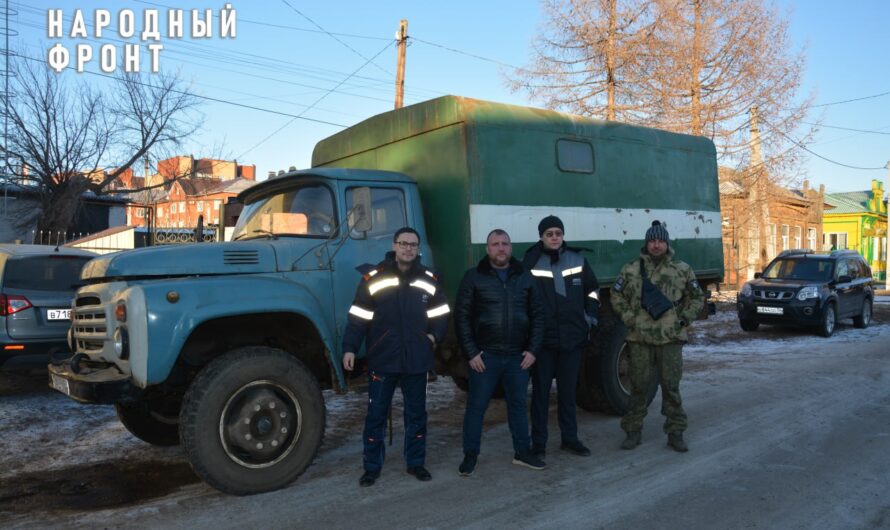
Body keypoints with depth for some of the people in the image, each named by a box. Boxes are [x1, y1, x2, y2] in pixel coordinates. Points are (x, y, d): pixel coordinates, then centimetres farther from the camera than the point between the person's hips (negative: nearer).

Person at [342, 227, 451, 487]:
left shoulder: (429, 279, 5)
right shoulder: (373, 278, -4)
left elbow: (441, 313, 15)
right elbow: (358, 317, -5)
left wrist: (434, 335, 0)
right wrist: (350, 348, -11)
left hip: (416, 360, 3)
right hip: (382, 359, -2)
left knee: (416, 414, 13)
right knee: (376, 415, 5)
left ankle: (416, 462, 28)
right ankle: (372, 467, 19)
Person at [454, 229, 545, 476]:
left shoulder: (525, 277, 7)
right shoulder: (473, 277, -2)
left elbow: (537, 315, 9)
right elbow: (461, 317, -4)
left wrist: (533, 350, 0)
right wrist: (471, 353, -9)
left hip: (518, 356, 3)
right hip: (485, 355, -3)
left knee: (518, 404, 14)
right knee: (476, 406, 4)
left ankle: (522, 452, 28)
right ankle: (470, 455, 17)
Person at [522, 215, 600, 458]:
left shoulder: (577, 260, 5)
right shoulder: (531, 262, -6)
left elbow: (592, 290, 16)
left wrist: (590, 315, 8)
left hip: (573, 337, 3)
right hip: (543, 338, -3)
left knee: (568, 390, 14)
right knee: (541, 391, 5)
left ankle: (570, 438, 26)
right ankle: (538, 443, 14)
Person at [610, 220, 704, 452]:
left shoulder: (682, 270, 5)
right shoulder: (631, 270, 3)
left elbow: (697, 298, 12)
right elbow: (617, 295, 10)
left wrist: (684, 319, 0)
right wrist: (628, 318, -1)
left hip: (671, 338, 0)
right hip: (640, 338, 0)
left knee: (671, 387, 6)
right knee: (638, 386, 7)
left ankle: (675, 432, 18)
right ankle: (633, 431, 19)